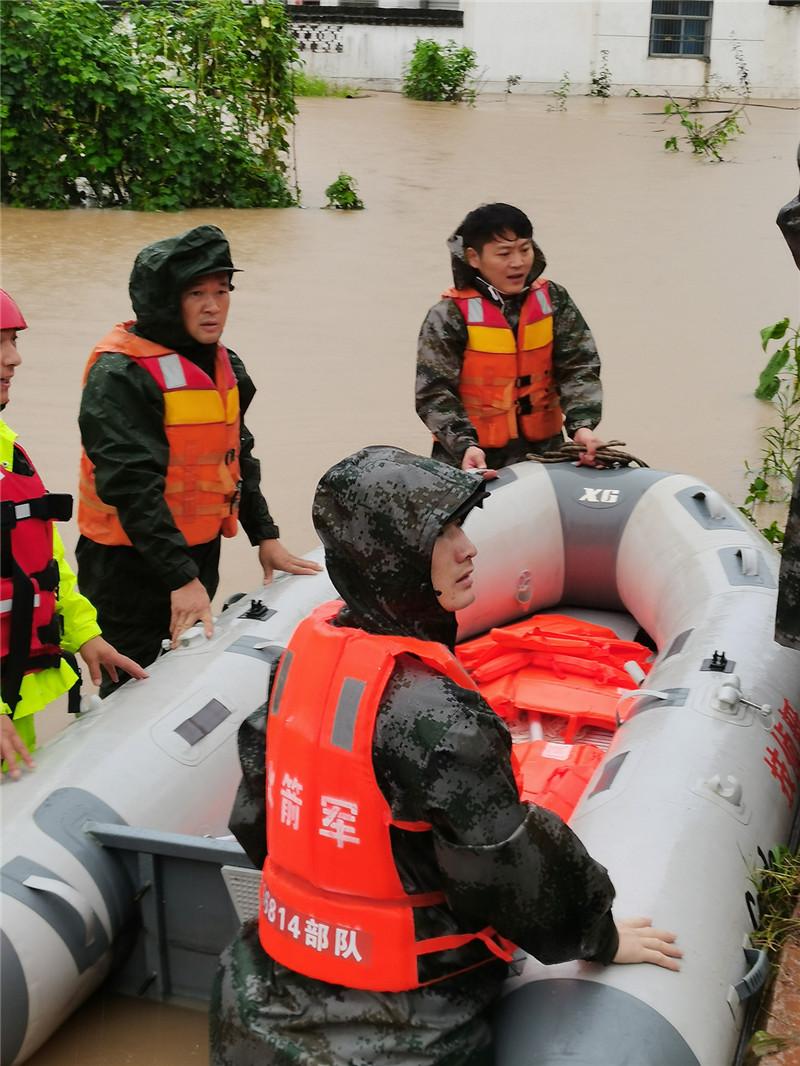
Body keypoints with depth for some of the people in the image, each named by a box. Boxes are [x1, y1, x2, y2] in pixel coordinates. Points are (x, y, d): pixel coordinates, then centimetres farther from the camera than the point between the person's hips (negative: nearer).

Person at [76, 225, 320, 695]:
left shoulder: (225, 365, 9)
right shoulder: (121, 373, -18)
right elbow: (131, 483, -24)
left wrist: (265, 536, 14)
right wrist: (181, 578, -27)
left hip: (200, 552, 8)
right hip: (131, 565, -8)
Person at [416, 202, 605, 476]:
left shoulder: (554, 301, 5)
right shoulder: (448, 317, -7)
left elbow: (578, 368, -1)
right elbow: (434, 393, -10)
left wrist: (581, 425, -18)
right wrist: (464, 445, -25)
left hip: (544, 451, 4)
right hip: (475, 459, -3)